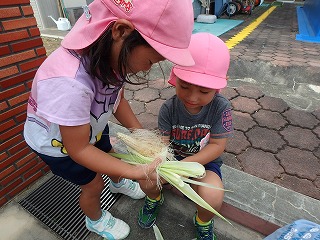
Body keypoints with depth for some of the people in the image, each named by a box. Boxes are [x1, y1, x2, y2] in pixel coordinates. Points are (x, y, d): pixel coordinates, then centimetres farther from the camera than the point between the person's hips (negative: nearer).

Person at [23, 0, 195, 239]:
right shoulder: (69, 83, -45)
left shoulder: (112, 54, -23)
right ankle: (96, 220, 48)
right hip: (57, 143, -5)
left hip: (91, 127, 6)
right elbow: (79, 150, -32)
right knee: (94, 185, 12)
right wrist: (139, 172, -33)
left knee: (111, 158, 26)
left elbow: (117, 99, -6)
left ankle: (118, 183, 63)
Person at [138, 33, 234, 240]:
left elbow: (217, 146, -20)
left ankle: (204, 222, 14)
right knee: (147, 180, -18)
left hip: (204, 160, -1)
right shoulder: (169, 108, -18)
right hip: (173, 156, 2)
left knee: (212, 198, -27)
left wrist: (186, 164, -32)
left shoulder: (221, 107, -22)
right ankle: (155, 199, 23)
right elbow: (164, 142, -17)